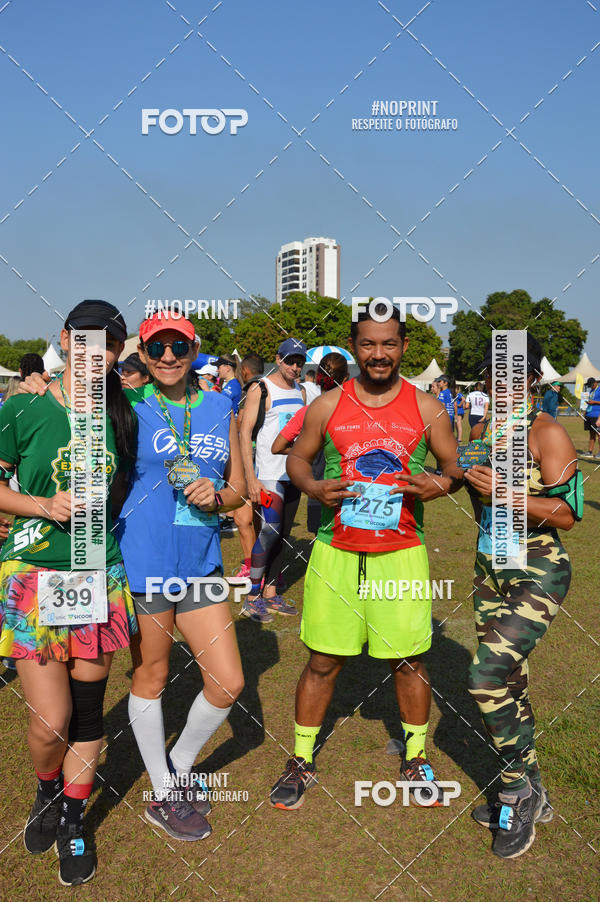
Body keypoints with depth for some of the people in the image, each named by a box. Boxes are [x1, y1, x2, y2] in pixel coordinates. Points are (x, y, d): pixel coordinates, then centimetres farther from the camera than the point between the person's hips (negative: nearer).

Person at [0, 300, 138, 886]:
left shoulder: (121, 416, 4)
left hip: (99, 577, 3)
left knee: (87, 709, 11)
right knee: (51, 722, -3)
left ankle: (73, 818, 34)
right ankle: (47, 793, 32)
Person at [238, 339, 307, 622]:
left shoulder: (300, 392, 13)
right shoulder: (261, 390, -7)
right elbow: (245, 433, -11)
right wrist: (250, 478, -18)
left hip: (295, 474, 7)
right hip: (269, 474, -7)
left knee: (282, 535, 9)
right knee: (270, 531, -15)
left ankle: (270, 593, 17)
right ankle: (252, 598, -5)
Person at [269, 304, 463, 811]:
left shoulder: (426, 408, 3)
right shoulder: (327, 406, 2)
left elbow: (458, 466, 10)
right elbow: (297, 457, 11)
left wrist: (442, 484, -14)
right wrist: (314, 488, -10)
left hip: (402, 551, 0)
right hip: (336, 551, 0)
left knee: (409, 659, 8)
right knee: (323, 661, 6)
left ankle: (416, 759, 30)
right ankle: (302, 761, 24)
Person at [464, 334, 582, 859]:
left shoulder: (548, 433, -13)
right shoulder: (480, 432, 8)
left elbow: (568, 514, -18)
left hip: (540, 575, -7)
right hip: (490, 573, 7)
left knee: (487, 676, -17)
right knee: (510, 684, 14)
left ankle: (518, 789, 6)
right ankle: (533, 799, 31)